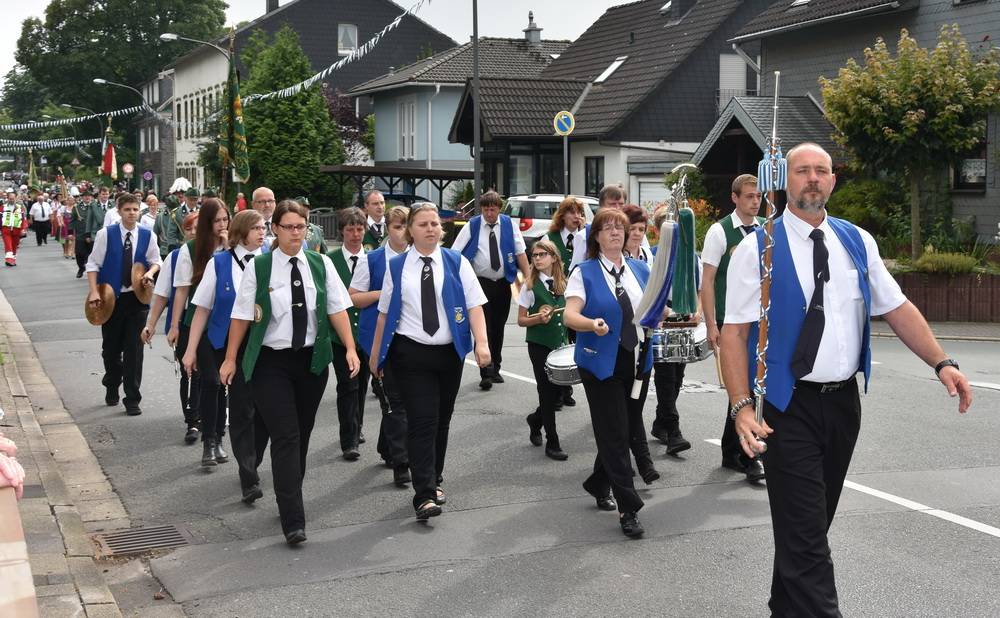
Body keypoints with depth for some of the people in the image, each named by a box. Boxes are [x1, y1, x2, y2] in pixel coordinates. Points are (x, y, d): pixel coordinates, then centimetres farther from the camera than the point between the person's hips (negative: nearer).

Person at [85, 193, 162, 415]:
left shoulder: (148, 236, 0)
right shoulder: (106, 234, -5)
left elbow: (155, 261, 9)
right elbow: (93, 264, -3)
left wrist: (150, 273, -14)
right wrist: (94, 292, -12)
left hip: (137, 298, 0)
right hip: (111, 298, 0)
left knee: (134, 349, -2)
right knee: (111, 347, 13)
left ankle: (132, 399, 4)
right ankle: (112, 387, 38)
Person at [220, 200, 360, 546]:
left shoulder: (321, 265, 4)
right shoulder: (258, 268, -4)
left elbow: (337, 309, 2)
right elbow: (242, 316, -2)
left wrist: (350, 348, -6)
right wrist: (230, 359, 0)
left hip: (312, 359, 3)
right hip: (271, 362, -3)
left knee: (302, 435, 13)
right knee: (285, 436, -10)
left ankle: (290, 499, 32)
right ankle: (293, 520, -12)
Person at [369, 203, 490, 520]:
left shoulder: (456, 263, 3)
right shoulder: (396, 267, 4)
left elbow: (474, 306, -3)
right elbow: (384, 313, 8)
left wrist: (482, 343, -16)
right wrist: (375, 354, 11)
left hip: (449, 352, 2)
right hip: (410, 353, -2)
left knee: (441, 420, 13)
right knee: (421, 421, -10)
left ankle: (434, 480, 31)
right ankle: (425, 495, -11)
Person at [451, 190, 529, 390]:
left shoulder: (509, 224, 1)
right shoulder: (472, 226, -4)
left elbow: (520, 252, 3)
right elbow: (455, 253, -5)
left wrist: (528, 278, -3)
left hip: (503, 283, 3)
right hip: (481, 283, -3)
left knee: (498, 328, 12)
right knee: (483, 328, -8)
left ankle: (495, 369, 25)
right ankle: (486, 373, -7)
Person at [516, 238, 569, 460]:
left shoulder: (563, 284, 6)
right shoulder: (530, 286, -6)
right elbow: (521, 320, -4)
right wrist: (538, 319, -22)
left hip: (560, 343, 4)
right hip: (539, 344, -4)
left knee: (559, 391, 6)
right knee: (547, 391, -2)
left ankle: (536, 419, 35)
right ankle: (552, 444, 7)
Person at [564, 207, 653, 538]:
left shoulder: (640, 269, 11)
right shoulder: (584, 272, -4)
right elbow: (570, 315, -14)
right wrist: (593, 324, -34)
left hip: (637, 361, 5)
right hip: (602, 363, -5)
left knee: (628, 429, 13)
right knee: (614, 434, -6)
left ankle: (599, 485, 34)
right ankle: (628, 508, -2)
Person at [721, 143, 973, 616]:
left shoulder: (858, 242, 7)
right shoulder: (758, 249, -7)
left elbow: (898, 308, 10)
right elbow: (734, 332, -11)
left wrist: (941, 362, -3)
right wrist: (742, 407, -21)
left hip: (844, 400, 5)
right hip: (789, 405, -5)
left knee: (813, 523, 18)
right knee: (804, 532, -6)